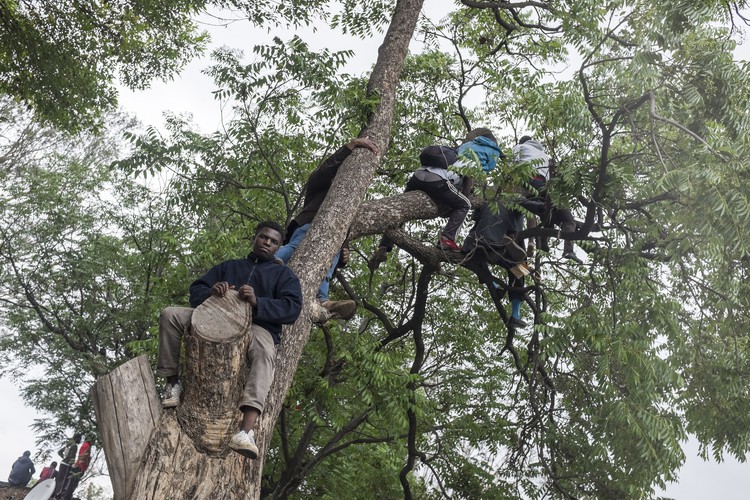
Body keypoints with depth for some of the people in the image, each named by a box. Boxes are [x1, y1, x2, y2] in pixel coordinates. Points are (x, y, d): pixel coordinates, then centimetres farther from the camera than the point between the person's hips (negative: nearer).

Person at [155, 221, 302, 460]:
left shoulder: (284, 274, 17)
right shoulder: (229, 266, 27)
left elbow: (292, 308, -2)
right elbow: (196, 289, 15)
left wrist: (257, 302, -20)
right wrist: (211, 292, -11)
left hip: (258, 326, -4)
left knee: (264, 353, -40)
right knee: (170, 315, -19)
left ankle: (246, 431, -55)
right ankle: (173, 382, -12)